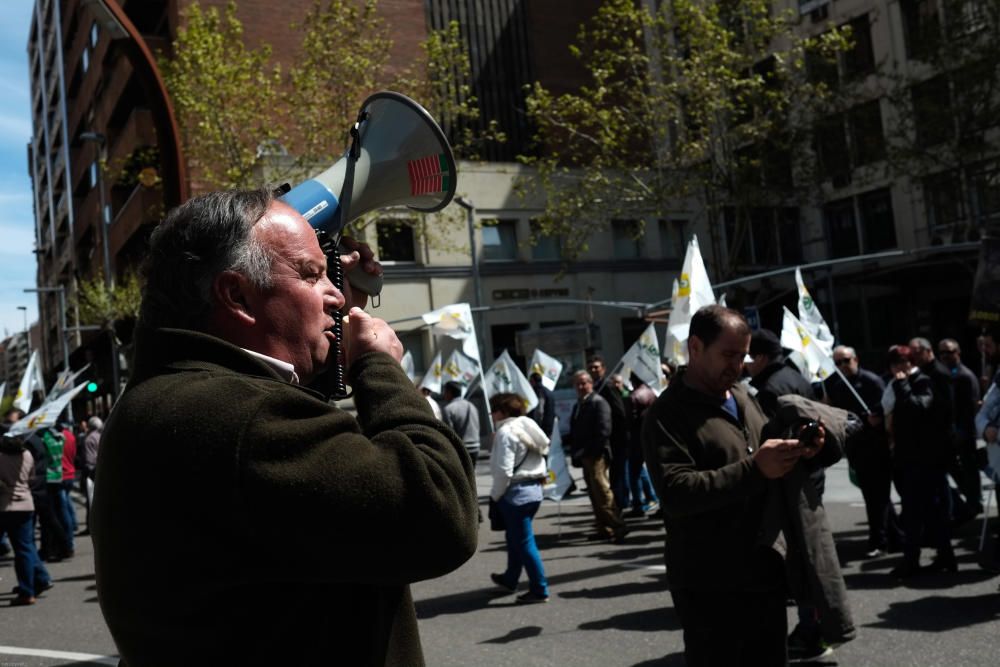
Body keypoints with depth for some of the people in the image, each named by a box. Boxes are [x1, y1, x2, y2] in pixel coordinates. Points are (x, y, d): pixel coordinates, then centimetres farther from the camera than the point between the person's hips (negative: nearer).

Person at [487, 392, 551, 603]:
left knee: (524, 542, -2)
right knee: (515, 537, 23)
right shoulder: (527, 427, 12)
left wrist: (495, 495, -9)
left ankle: (540, 590, 3)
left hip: (516, 492, -10)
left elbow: (504, 471, -20)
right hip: (534, 489, 10)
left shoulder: (505, 432, -15)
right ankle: (510, 578, 37)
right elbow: (539, 459, 13)